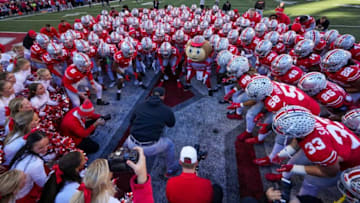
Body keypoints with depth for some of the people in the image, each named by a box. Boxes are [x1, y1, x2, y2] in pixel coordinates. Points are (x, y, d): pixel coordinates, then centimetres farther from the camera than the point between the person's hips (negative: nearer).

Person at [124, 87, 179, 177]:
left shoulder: (140, 106, 3)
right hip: (150, 148, -3)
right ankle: (172, 169, 40)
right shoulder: (167, 110, -5)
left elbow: (131, 121, 17)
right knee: (170, 144, 24)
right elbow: (171, 124, 14)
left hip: (133, 145, 4)